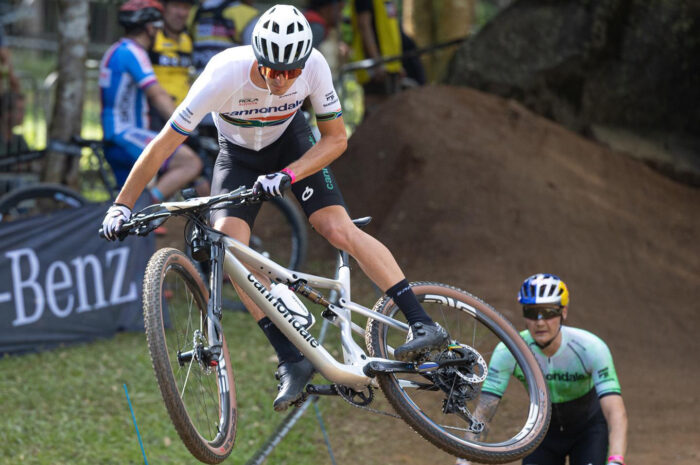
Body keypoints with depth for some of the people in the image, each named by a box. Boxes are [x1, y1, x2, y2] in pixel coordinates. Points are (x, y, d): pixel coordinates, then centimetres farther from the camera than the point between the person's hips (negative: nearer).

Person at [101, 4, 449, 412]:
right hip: (239, 154, 0)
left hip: (291, 143, 0)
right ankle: (293, 362, -15)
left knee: (339, 229, -20)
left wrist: (288, 175, -32)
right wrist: (122, 206, -30)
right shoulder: (224, 75, -36)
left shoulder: (314, 65, -31)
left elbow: (336, 138, -18)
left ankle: (424, 325, -16)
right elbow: (163, 145, -29)